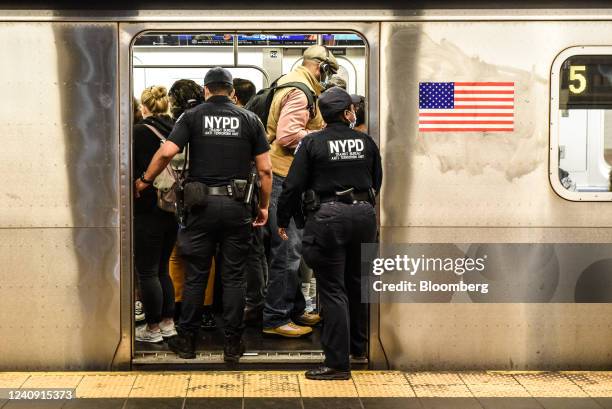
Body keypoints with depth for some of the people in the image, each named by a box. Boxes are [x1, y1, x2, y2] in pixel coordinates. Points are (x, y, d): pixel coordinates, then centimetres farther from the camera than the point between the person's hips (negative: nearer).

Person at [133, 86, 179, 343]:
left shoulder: (140, 132, -12)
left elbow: (134, 172, -12)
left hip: (148, 210, -6)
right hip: (173, 209, 6)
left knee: (147, 271, 3)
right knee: (162, 268, 18)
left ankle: (153, 328, 7)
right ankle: (168, 323, 22)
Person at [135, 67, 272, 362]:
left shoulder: (193, 116, 2)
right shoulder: (249, 119, 5)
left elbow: (166, 152, -10)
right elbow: (265, 169, 2)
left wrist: (145, 180, 5)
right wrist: (264, 206, 11)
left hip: (202, 204, -1)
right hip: (237, 205, 1)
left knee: (195, 275, 8)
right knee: (233, 276, 6)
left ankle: (186, 341, 15)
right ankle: (233, 344, 10)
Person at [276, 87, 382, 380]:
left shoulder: (312, 143, -6)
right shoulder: (366, 142, 5)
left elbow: (293, 185, -6)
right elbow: (377, 181, 14)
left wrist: (282, 221, 5)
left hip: (328, 217, -4)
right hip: (363, 215, 4)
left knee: (332, 290, -2)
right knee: (357, 284, 20)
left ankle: (337, 363, -3)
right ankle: (358, 347, 35)